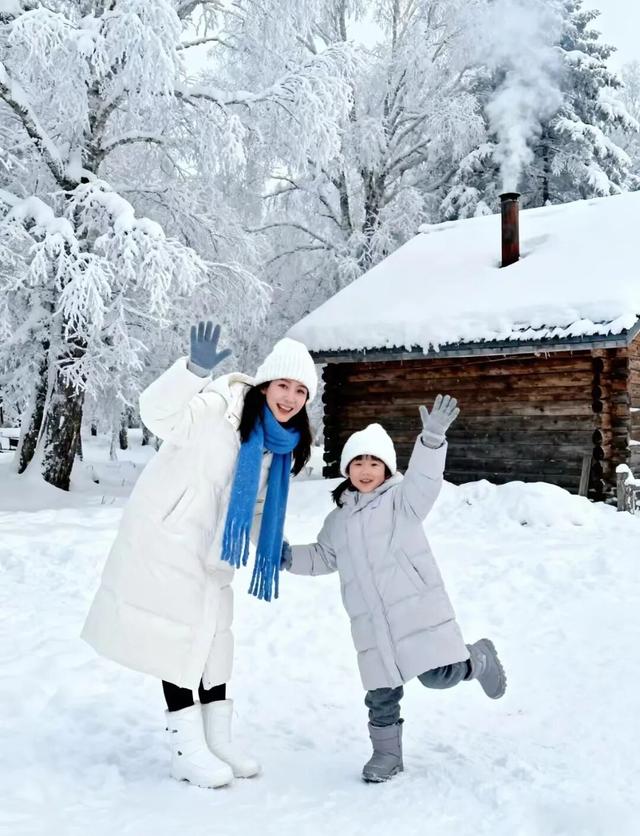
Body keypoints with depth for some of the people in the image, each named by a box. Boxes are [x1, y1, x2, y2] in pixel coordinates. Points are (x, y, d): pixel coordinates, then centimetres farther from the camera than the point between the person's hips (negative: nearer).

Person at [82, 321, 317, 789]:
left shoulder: (282, 443, 2)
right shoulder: (220, 407, -21)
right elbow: (159, 413, -36)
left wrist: (274, 547, 4)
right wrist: (195, 371, -51)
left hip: (212, 553, 8)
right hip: (167, 540, -8)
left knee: (215, 636, 14)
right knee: (179, 636, -3)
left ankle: (217, 740, 26)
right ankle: (187, 750, 7)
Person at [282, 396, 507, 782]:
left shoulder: (401, 499, 1)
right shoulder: (338, 520, 17)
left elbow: (424, 478, -19)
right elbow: (322, 559, 27)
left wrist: (432, 438, -36)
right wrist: (290, 556, 9)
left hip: (417, 608, -4)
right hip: (371, 623, 5)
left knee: (441, 675, -9)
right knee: (381, 693, 6)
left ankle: (478, 659, 23)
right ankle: (387, 752, 26)